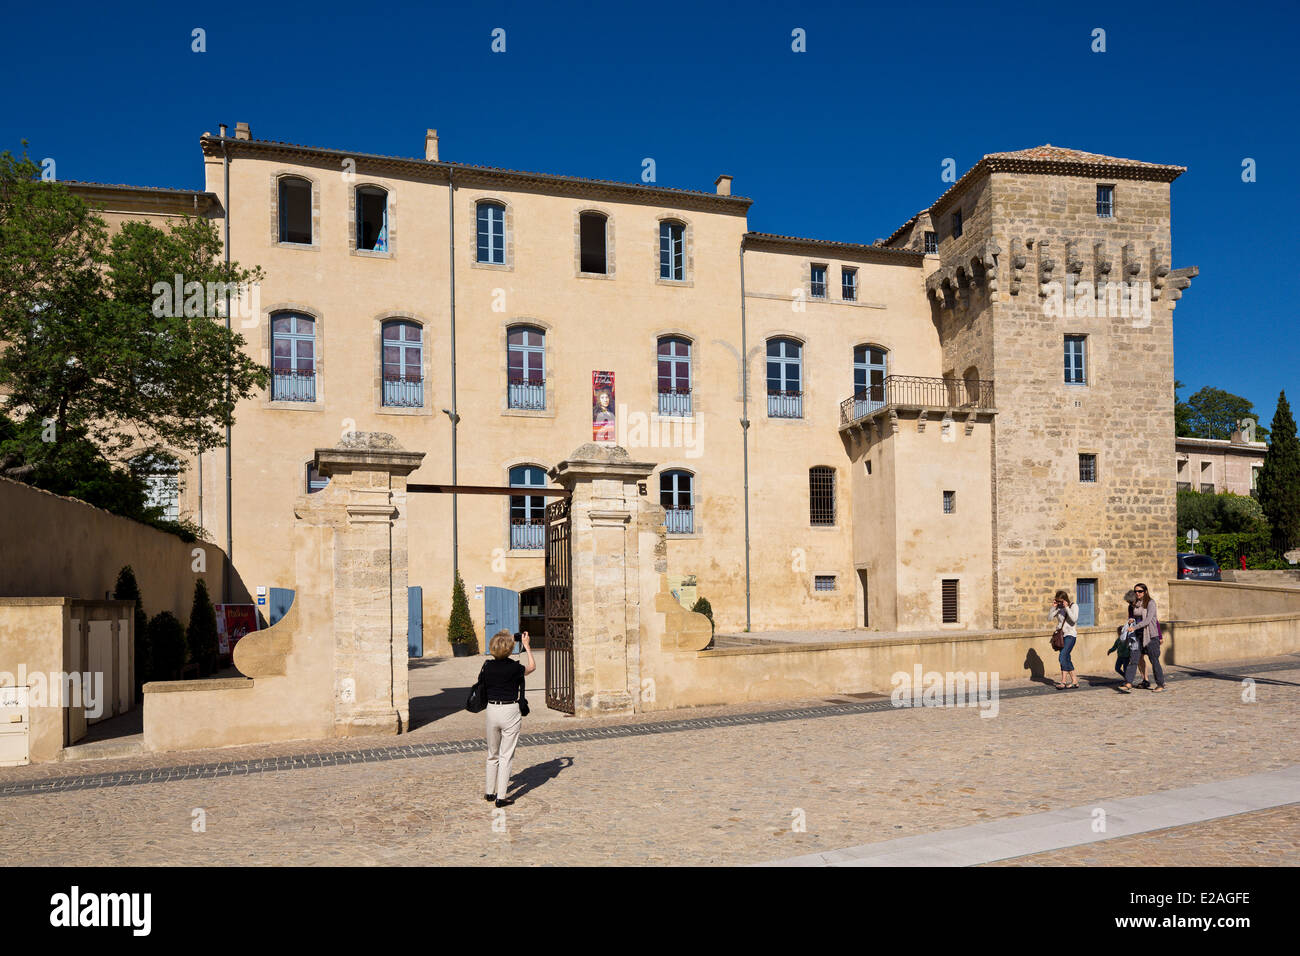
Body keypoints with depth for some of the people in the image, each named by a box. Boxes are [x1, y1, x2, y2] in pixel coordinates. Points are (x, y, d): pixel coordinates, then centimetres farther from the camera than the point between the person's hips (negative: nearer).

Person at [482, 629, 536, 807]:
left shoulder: (488, 666, -2)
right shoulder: (513, 667, -13)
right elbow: (532, 667, 8)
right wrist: (526, 646, 15)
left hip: (492, 710, 4)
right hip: (510, 711, -4)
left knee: (492, 754, 18)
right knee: (506, 756, 1)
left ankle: (490, 792, 27)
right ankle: (501, 797, 2)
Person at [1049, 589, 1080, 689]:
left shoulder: (1073, 606, -4)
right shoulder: (1058, 608, 10)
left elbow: (1074, 619, -19)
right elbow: (1049, 618, 3)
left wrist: (1066, 607, -19)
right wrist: (1053, 607, -6)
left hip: (1070, 635, -6)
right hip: (1061, 635, 6)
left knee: (1063, 656, -19)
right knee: (1066, 659, 7)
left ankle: (1063, 681, -21)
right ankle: (1074, 681, 17)